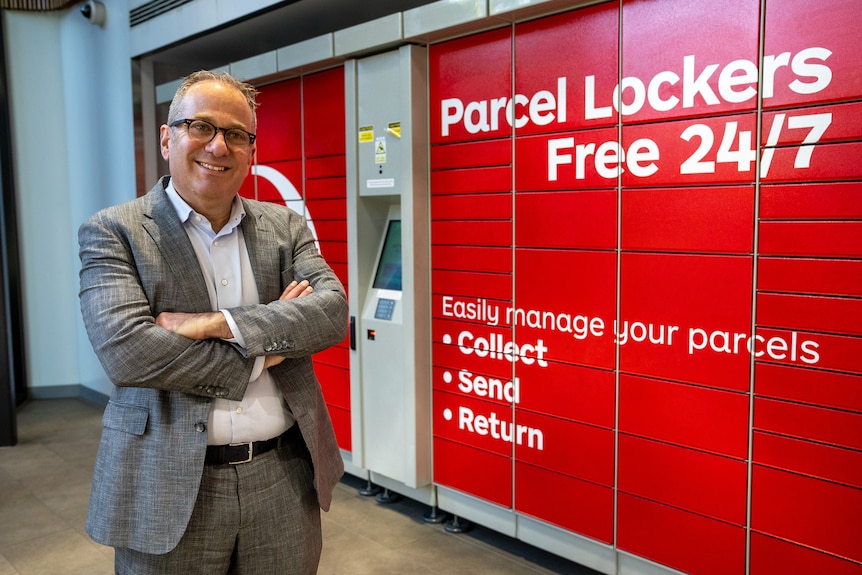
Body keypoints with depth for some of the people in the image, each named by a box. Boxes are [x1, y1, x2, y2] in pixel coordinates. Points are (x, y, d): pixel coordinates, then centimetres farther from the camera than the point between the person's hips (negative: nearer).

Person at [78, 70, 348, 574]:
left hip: (285, 480, 3)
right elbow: (126, 349, -16)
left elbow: (332, 310, -8)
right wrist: (260, 354, -12)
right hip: (169, 490, -2)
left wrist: (220, 323, -19)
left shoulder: (286, 226, 6)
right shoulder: (112, 232, -2)